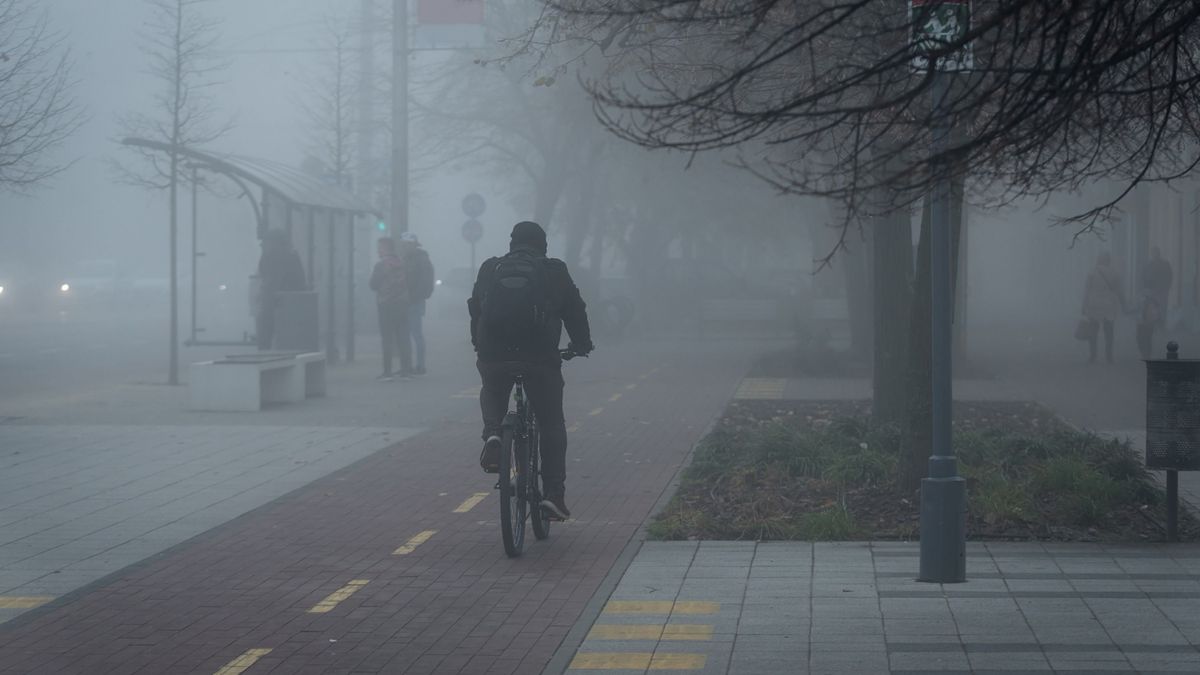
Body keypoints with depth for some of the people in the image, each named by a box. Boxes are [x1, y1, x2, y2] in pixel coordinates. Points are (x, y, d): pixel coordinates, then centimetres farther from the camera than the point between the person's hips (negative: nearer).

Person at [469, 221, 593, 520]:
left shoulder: (490, 269, 15)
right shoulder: (554, 271, 10)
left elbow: (475, 309, 21)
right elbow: (575, 310, 16)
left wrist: (480, 345, 35)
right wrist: (581, 345, 32)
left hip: (494, 354, 2)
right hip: (540, 356, -2)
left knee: (492, 394, 33)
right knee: (551, 424, 11)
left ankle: (492, 434, 3)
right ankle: (554, 494, 4)